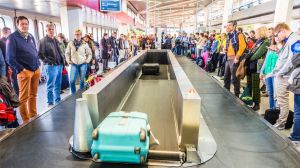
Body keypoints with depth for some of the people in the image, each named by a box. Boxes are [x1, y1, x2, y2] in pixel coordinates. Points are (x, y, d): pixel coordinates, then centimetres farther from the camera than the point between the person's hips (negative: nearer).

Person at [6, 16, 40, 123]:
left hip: (36, 70, 6)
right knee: (23, 98, 1)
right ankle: (26, 121, 9)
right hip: (24, 71, -6)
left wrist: (38, 64, 13)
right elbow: (10, 58, -9)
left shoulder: (30, 37, 14)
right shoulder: (12, 38, -6)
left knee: (33, 95, 15)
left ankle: (33, 116, 27)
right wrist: (20, 69, -12)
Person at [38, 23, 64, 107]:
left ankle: (58, 101, 26)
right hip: (51, 66, -7)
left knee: (58, 85, 15)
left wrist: (62, 60, 13)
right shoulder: (43, 41, -6)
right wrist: (48, 61, -17)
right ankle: (50, 103, 10)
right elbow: (40, 54, -11)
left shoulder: (56, 40, 17)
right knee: (50, 86, 0)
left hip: (59, 65, 7)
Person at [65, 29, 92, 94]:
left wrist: (86, 61, -2)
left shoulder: (85, 44, 1)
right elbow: (67, 53, 10)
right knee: (72, 81, -4)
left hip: (83, 64, 0)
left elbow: (89, 54, 7)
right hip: (74, 64, 1)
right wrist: (69, 61, 2)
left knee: (82, 80, 6)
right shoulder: (70, 43, 4)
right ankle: (73, 94, 13)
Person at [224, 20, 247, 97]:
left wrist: (237, 57, -20)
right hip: (228, 59, 8)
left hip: (234, 59, -8)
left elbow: (242, 46, -18)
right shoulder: (229, 36, 18)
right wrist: (225, 49, 9)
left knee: (235, 79, -2)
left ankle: (236, 95, 9)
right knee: (226, 77, 15)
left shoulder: (239, 35, -7)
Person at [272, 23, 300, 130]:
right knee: (277, 99, 15)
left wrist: (280, 72, -14)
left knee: (282, 101, -2)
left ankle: (281, 124, 8)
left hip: (283, 76, -9)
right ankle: (277, 118, 26)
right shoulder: (288, 41, 17)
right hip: (279, 75, 9)